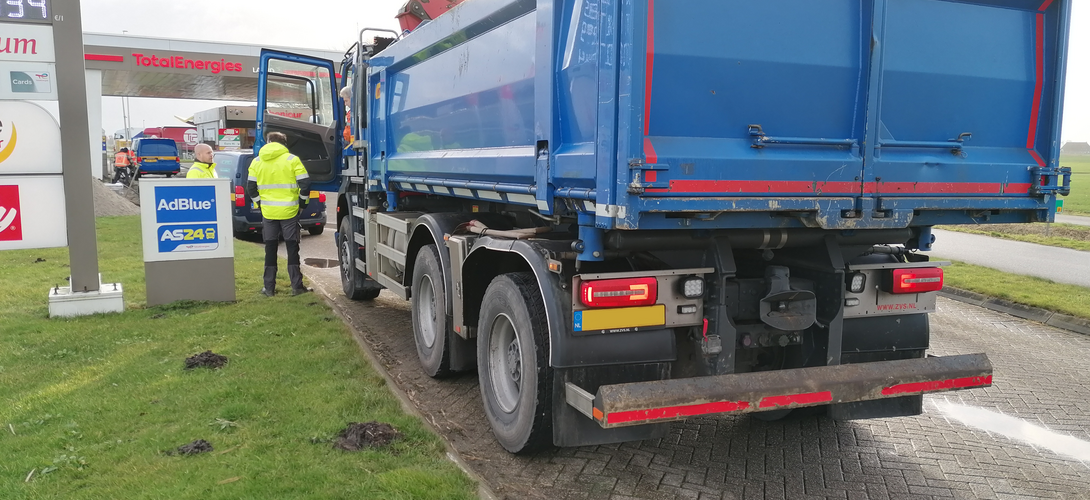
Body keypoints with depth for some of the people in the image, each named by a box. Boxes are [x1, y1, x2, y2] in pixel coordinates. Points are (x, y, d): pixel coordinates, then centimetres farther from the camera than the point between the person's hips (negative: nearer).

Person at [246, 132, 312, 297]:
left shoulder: (256, 161, 5)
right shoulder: (292, 160, -6)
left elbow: (250, 187, 5)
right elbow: (305, 183, -9)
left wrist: (260, 203, 16)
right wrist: (302, 202, 4)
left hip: (268, 212, 3)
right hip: (289, 211, -3)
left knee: (270, 249, 10)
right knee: (292, 248, 4)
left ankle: (269, 288, 13)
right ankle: (296, 286, 5)